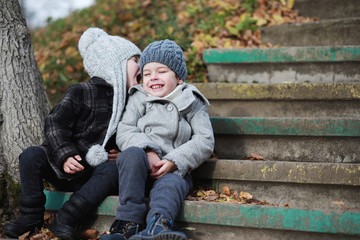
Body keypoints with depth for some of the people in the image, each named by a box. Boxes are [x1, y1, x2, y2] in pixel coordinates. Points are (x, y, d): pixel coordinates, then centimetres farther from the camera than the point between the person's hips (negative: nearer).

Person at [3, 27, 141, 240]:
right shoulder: (80, 93, -1)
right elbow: (55, 124, -8)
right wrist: (65, 156, -23)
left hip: (96, 171, 2)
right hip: (68, 167, -1)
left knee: (113, 170, -33)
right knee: (31, 155, -24)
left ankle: (66, 219, -29)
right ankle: (31, 216, -10)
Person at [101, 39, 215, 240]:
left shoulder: (191, 103, 14)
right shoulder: (139, 99, 19)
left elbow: (205, 141, 3)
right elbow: (124, 132, 5)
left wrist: (174, 161, -13)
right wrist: (148, 151, -16)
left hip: (173, 170, -1)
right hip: (141, 170, 1)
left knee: (169, 185, -34)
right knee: (132, 154, -32)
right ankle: (129, 224, -38)